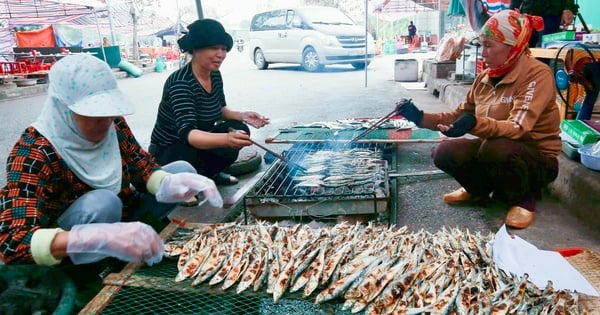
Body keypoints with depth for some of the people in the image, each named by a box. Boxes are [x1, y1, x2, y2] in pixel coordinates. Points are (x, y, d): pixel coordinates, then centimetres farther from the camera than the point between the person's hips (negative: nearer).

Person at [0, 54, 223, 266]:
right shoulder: (34, 153, -27)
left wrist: (170, 184, -33)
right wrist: (100, 237, -56)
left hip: (120, 218, 6)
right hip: (69, 254, -5)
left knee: (181, 170, -6)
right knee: (102, 202, -35)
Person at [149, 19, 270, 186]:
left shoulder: (215, 75, -4)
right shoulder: (180, 83, -27)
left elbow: (220, 110, 11)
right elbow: (187, 132, -38)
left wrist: (242, 116, -11)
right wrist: (226, 139, -57)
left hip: (197, 144, 7)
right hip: (168, 153, -7)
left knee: (240, 129, -11)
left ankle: (208, 173, 8)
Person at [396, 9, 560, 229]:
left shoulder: (537, 73, -20)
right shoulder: (485, 77, 0)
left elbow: (518, 128, -32)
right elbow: (460, 115, 6)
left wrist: (475, 124, -50)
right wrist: (420, 117, -6)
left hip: (537, 160, -5)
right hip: (491, 148, 6)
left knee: (495, 148, -37)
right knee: (443, 153, -16)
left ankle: (523, 198, -5)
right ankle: (479, 190, 14)